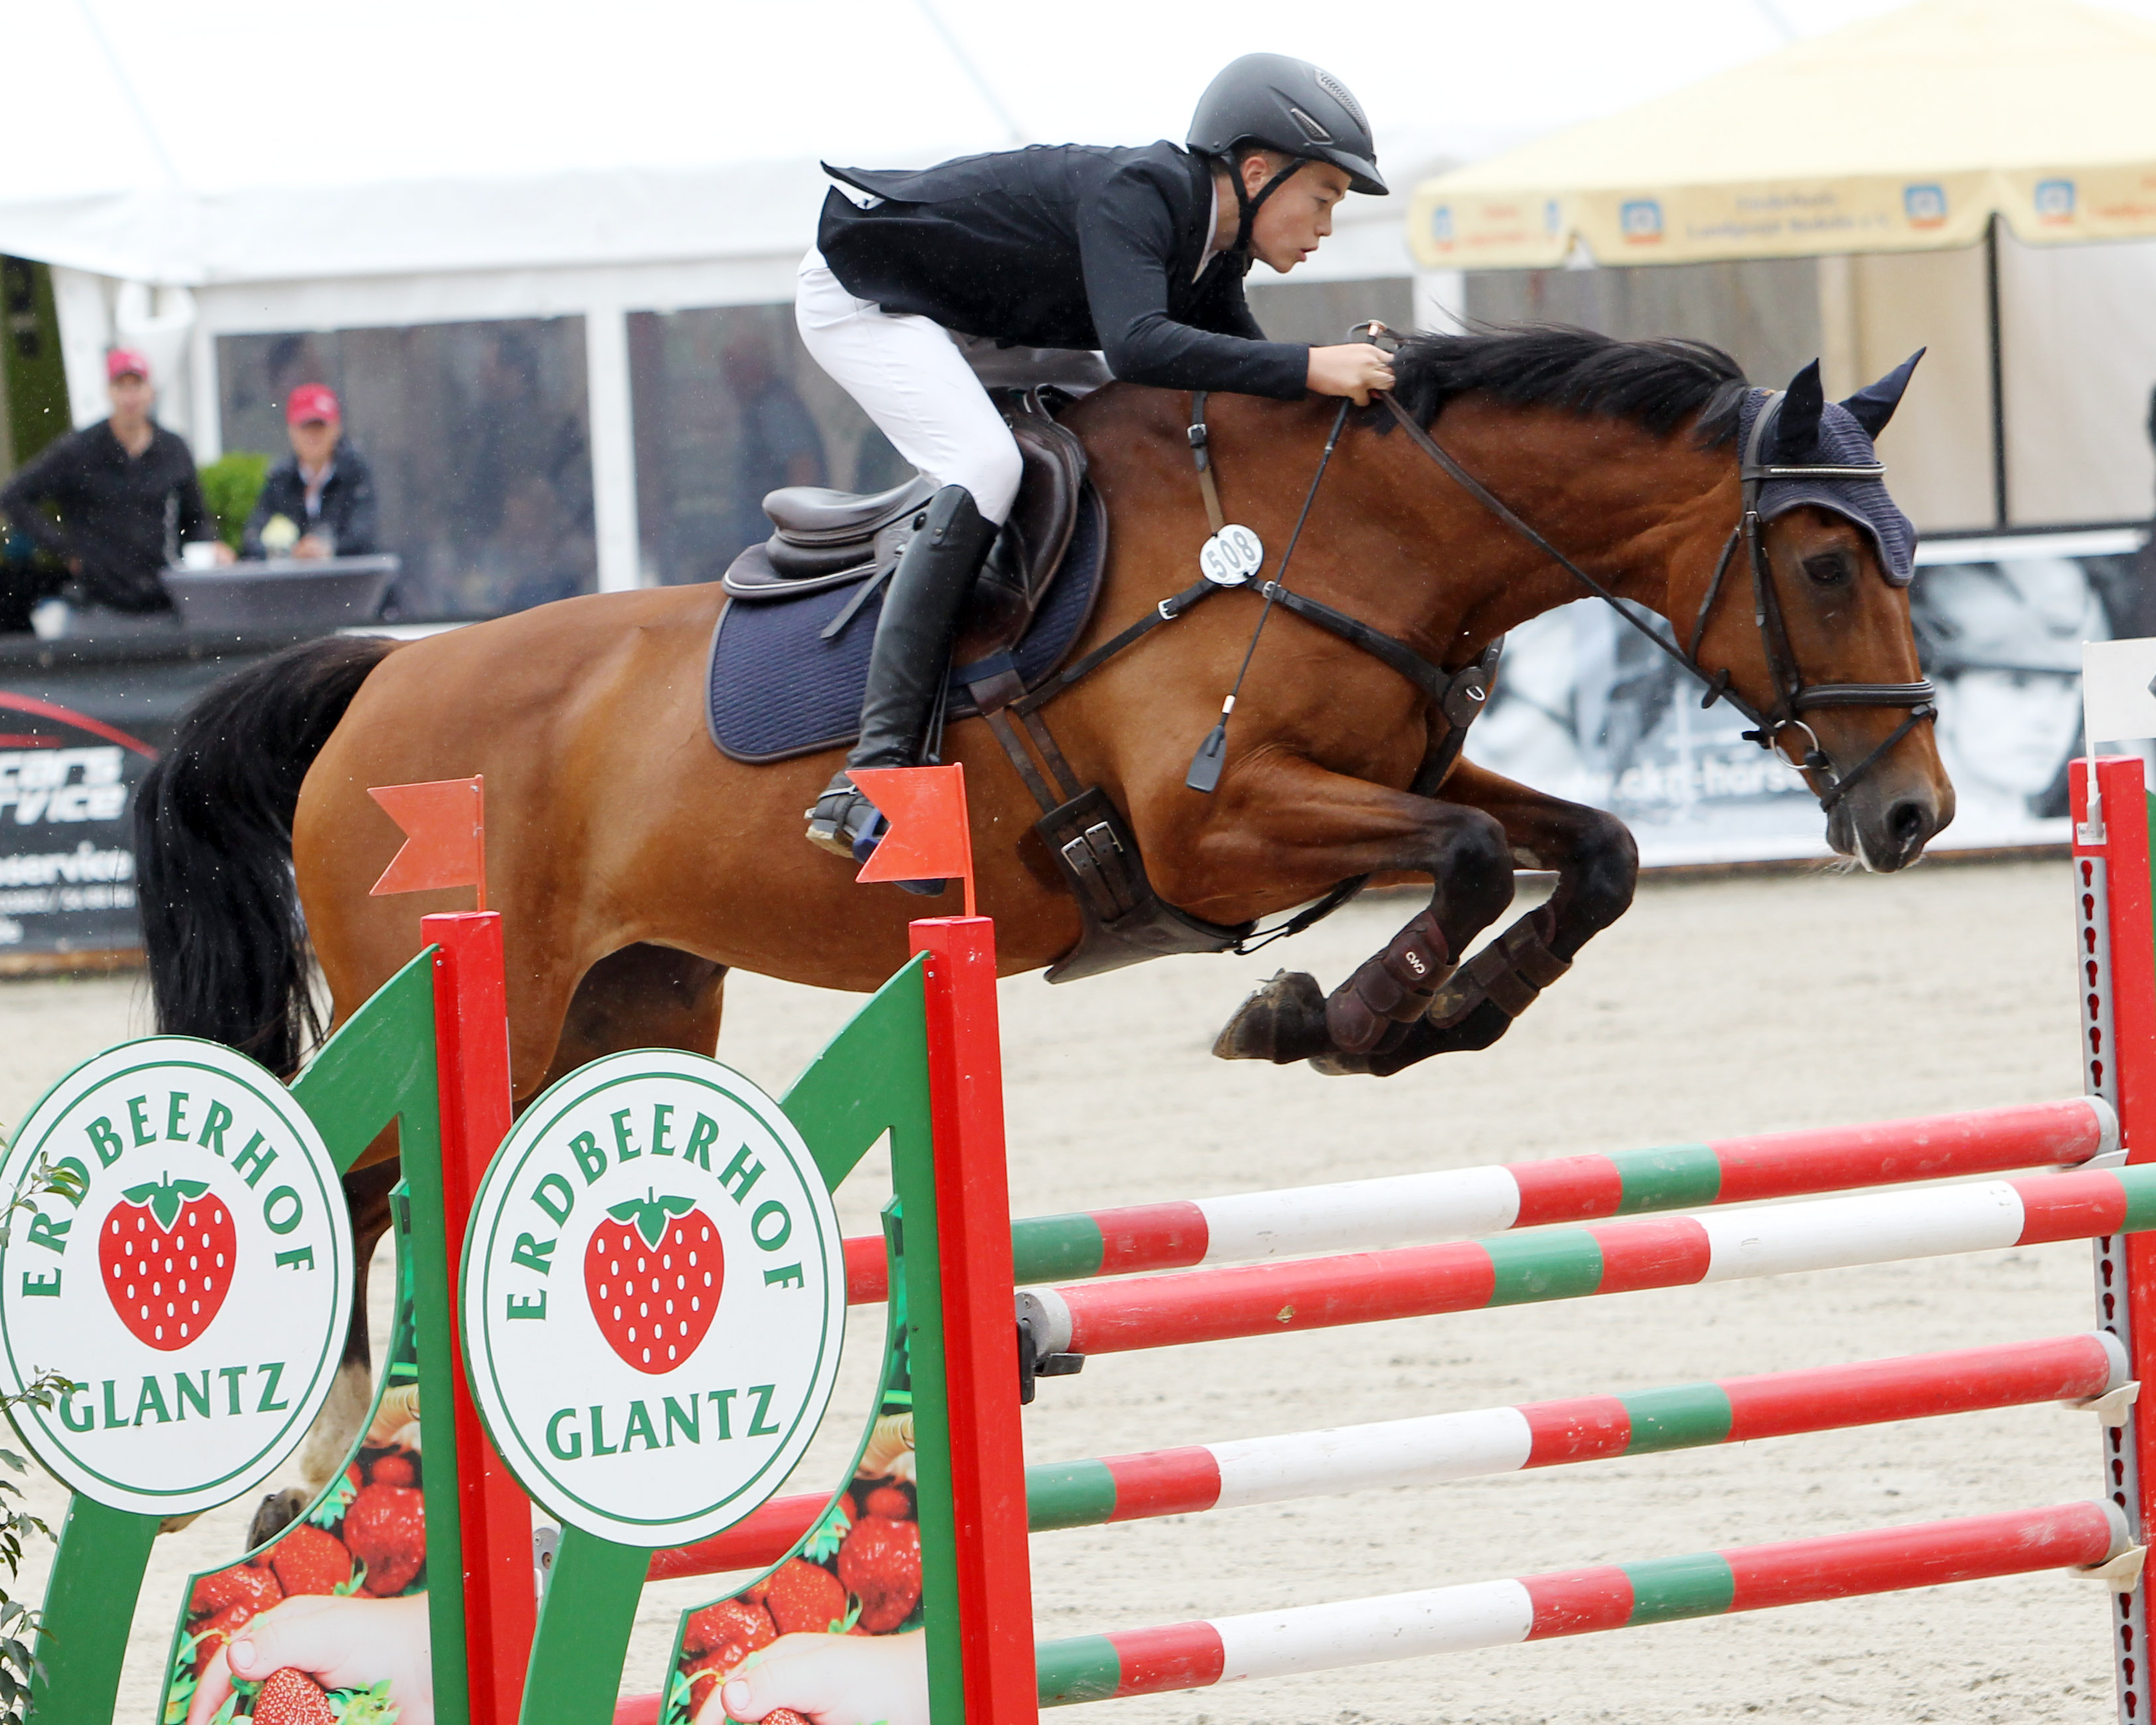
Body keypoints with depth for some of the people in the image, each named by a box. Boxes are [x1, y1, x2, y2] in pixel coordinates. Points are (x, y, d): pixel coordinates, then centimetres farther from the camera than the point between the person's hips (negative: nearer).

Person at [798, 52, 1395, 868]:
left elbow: (1253, 385, 10)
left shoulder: (1212, 256, 0)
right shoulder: (1136, 195, -29)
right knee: (986, 467, -28)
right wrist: (1309, 369, -47)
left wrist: (1349, 366, -8)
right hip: (858, 292, -10)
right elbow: (1137, 345, -45)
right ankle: (871, 775, -36)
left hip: (956, 323, 10)